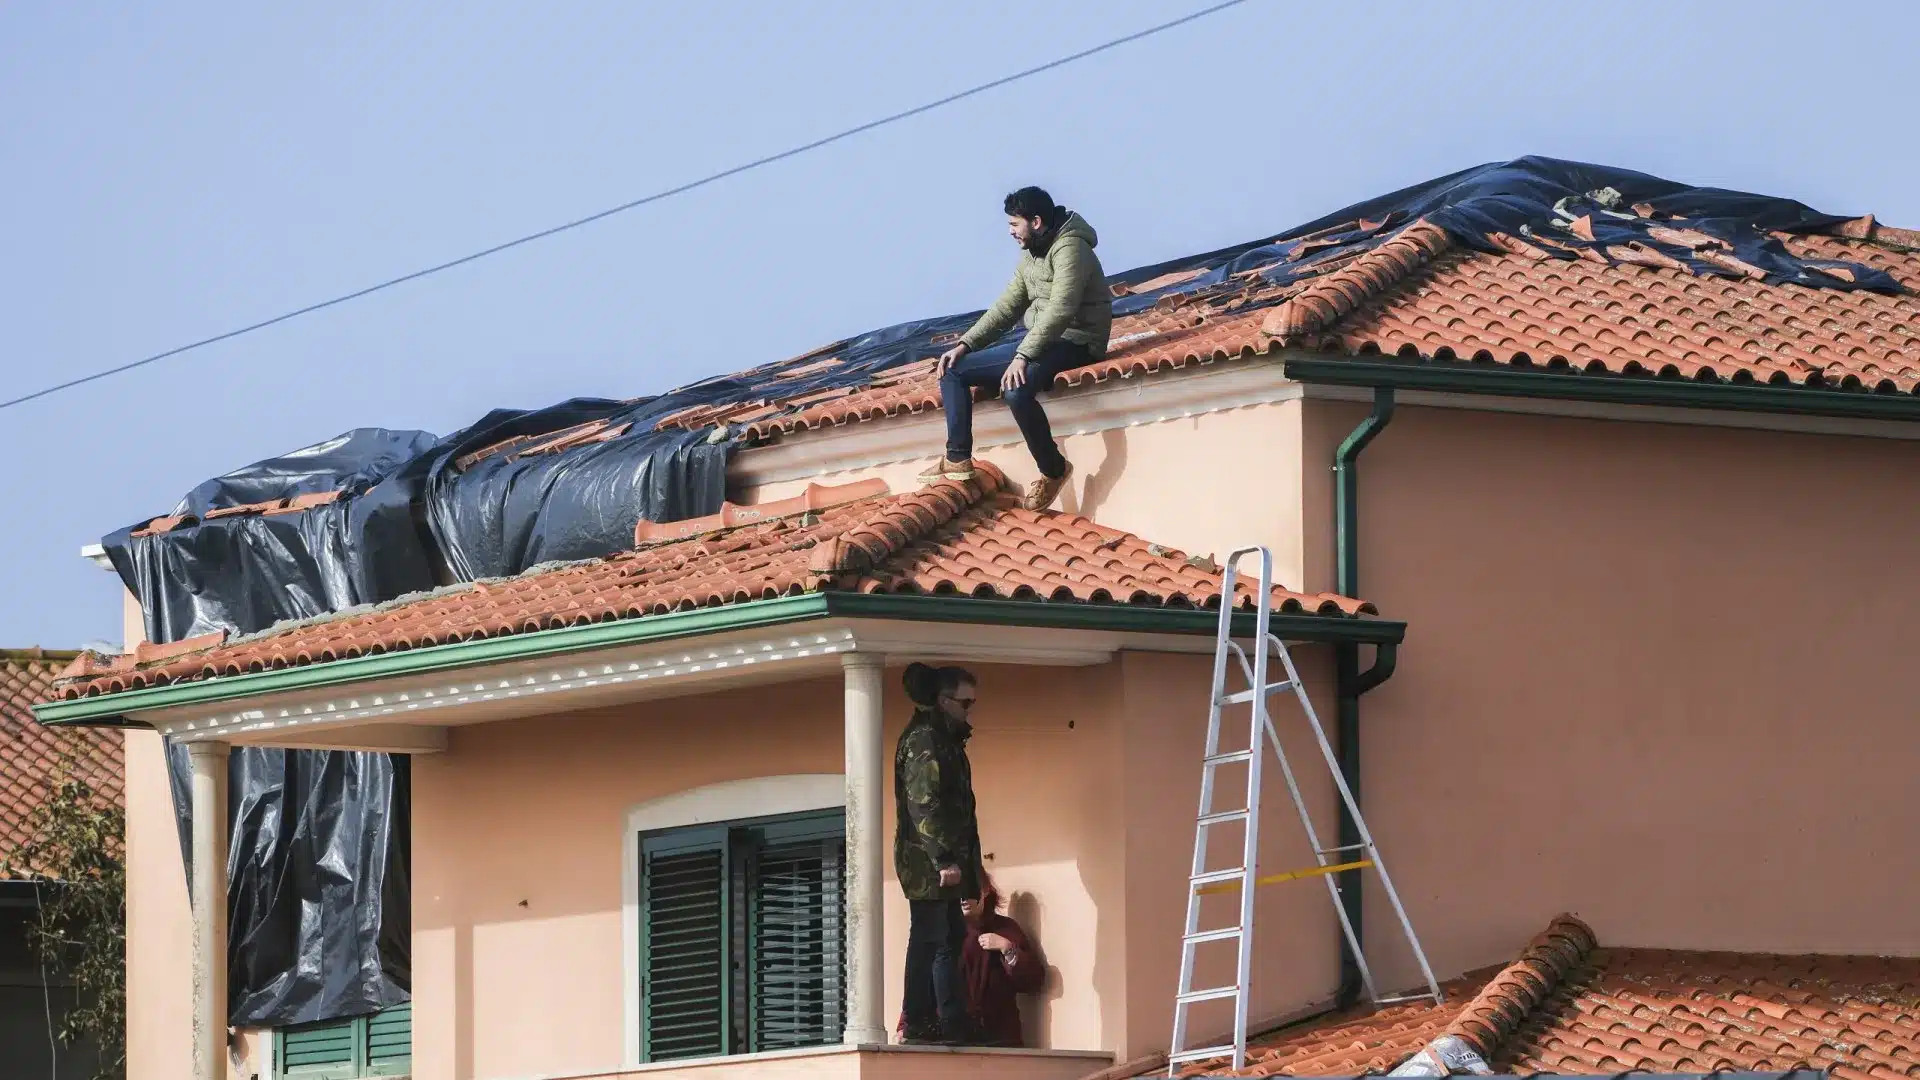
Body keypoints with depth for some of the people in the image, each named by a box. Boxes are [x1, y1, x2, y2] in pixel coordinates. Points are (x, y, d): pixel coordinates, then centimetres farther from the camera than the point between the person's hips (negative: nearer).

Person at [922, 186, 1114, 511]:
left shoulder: (1069, 249, -17)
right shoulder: (1030, 255, 13)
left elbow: (1060, 310, -28)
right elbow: (1006, 307, 15)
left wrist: (1022, 356, -34)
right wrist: (965, 344, 3)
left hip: (1075, 344, -10)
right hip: (1039, 345, 10)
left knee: (1016, 389, -37)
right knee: (953, 368, 3)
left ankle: (1053, 470, -17)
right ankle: (958, 458, -2)